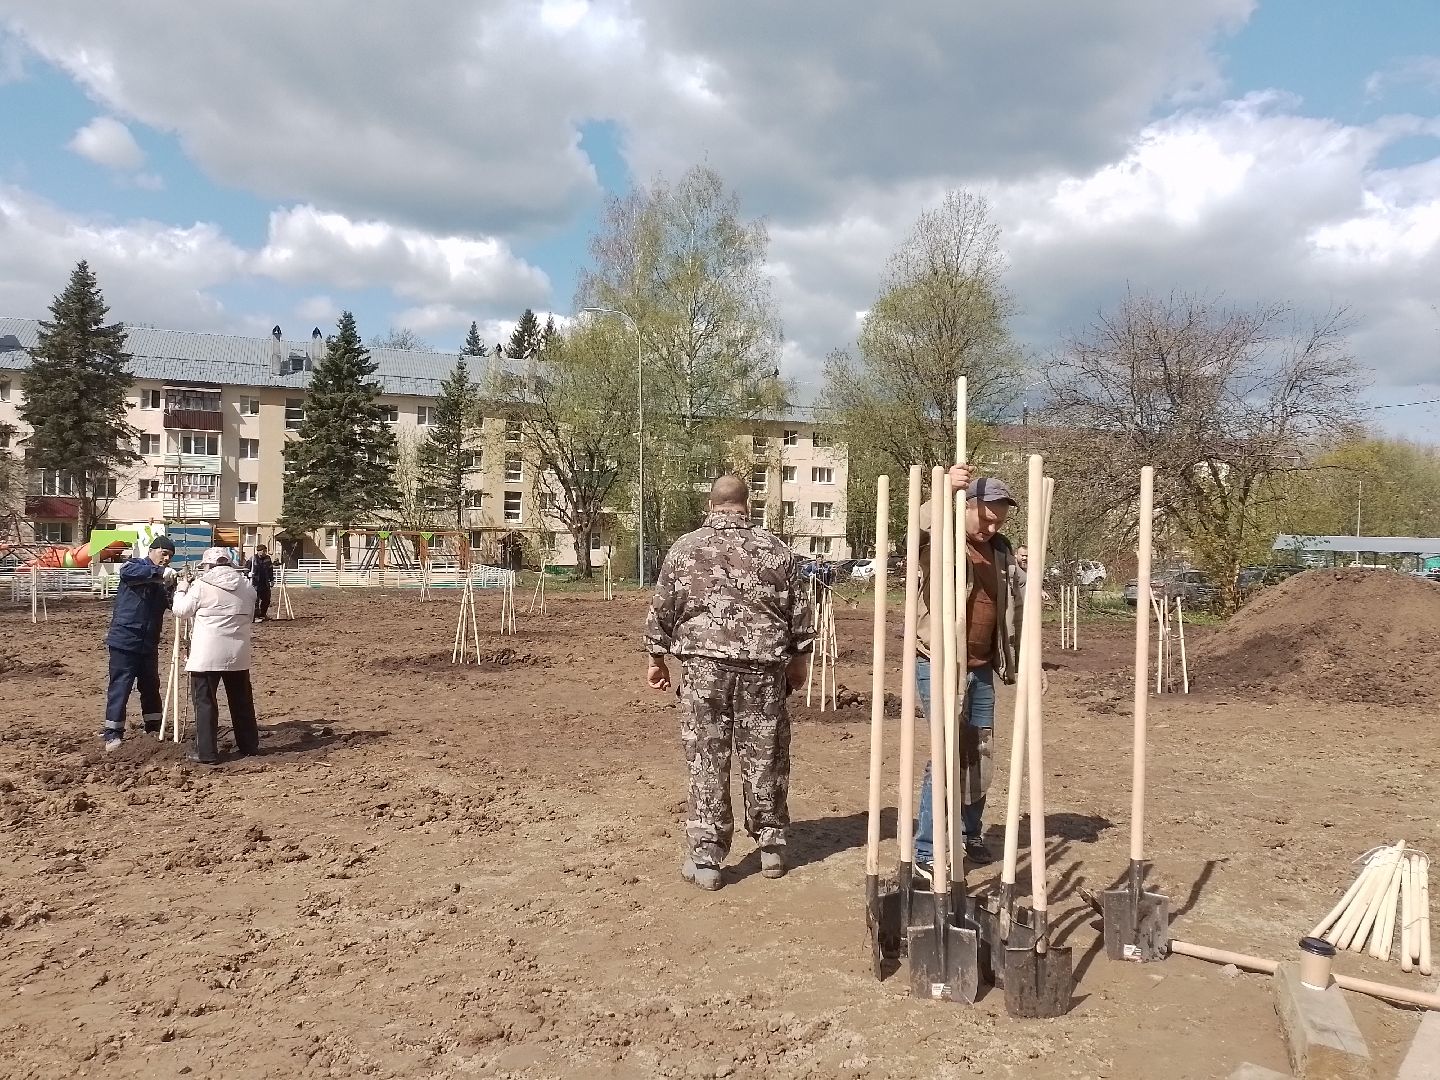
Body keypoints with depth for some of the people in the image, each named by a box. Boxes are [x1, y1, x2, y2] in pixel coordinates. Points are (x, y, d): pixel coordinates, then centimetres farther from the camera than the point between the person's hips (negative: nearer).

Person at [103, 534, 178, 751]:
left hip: (149, 644, 6)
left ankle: (154, 727, 26)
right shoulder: (134, 565, -3)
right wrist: (159, 572, -38)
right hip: (124, 641, -6)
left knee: (151, 686, 14)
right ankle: (112, 733, 0)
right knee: (120, 686, -5)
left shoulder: (164, 581, 13)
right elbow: (127, 571, -28)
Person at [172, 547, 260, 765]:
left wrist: (181, 590, 16)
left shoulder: (201, 585, -7)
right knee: (241, 700, 14)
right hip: (238, 653, 5)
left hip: (207, 654, -5)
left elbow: (181, 611, 2)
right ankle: (249, 745, 22)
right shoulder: (246, 586, 8)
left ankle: (206, 753, 1)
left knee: (205, 701, 2)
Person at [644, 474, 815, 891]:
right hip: (765, 666, 2)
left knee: (707, 762, 4)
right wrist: (798, 661, 20)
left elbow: (661, 610, 5)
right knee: (766, 758, 12)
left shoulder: (684, 548, 3)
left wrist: (657, 659, 17)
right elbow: (801, 614, 8)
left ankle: (705, 858, 8)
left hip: (704, 664, -1)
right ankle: (771, 848, 24)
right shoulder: (777, 549, 6)